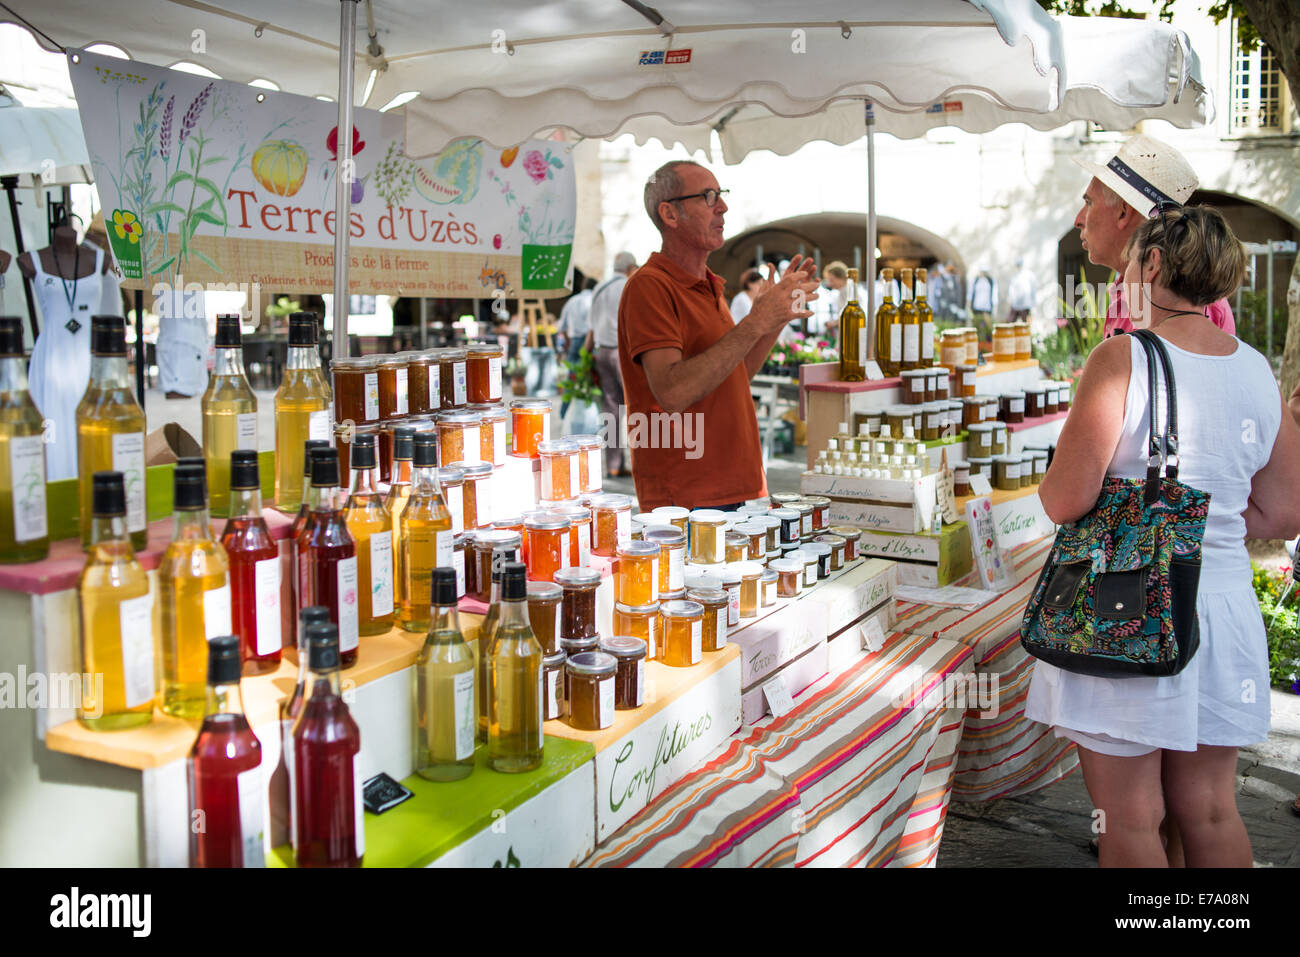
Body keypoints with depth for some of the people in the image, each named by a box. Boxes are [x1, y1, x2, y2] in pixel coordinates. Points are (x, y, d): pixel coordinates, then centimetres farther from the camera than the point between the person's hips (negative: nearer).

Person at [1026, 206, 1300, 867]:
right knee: (1209, 812, 17)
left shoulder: (1122, 358, -13)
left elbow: (1065, 501, -17)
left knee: (1129, 819, 7)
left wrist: (1050, 481, 5)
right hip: (1225, 604, 6)